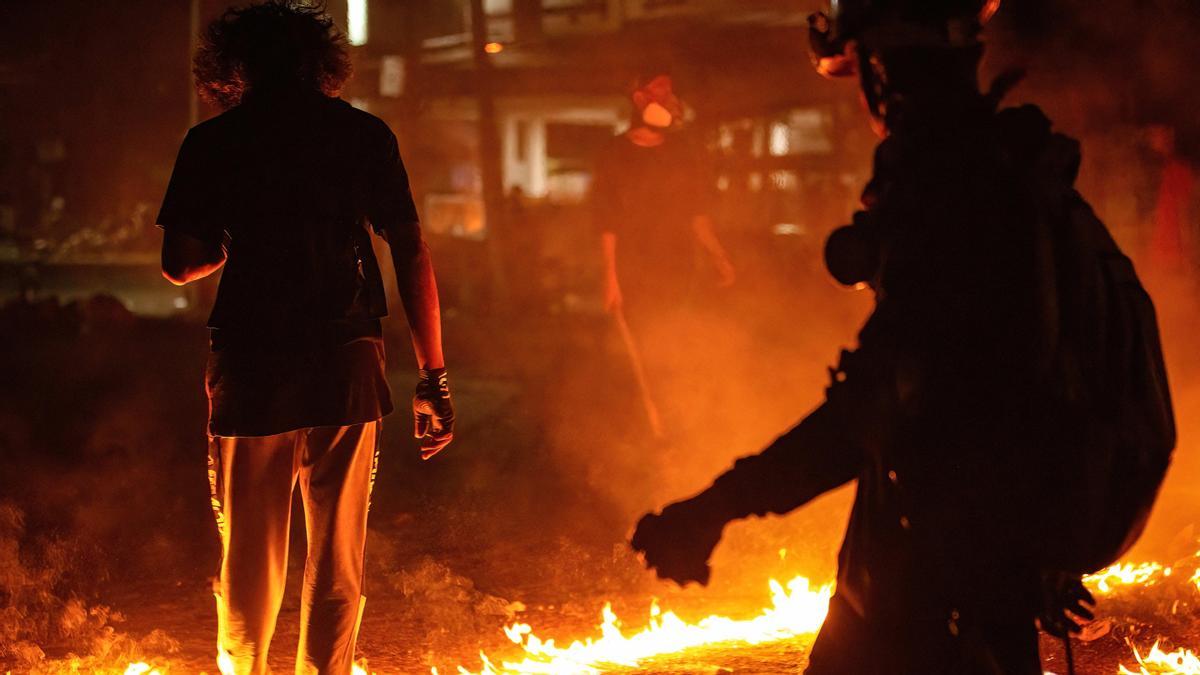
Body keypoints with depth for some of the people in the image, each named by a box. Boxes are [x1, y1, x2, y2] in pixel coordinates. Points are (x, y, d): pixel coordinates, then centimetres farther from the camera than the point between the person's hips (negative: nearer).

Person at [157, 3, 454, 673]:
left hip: (250, 370, 0)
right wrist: (434, 377, 4)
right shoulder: (365, 134, 6)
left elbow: (181, 265, 2)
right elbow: (413, 256, 1)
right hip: (346, 366, 0)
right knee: (338, 563, 10)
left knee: (249, 559, 13)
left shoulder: (212, 142, 4)